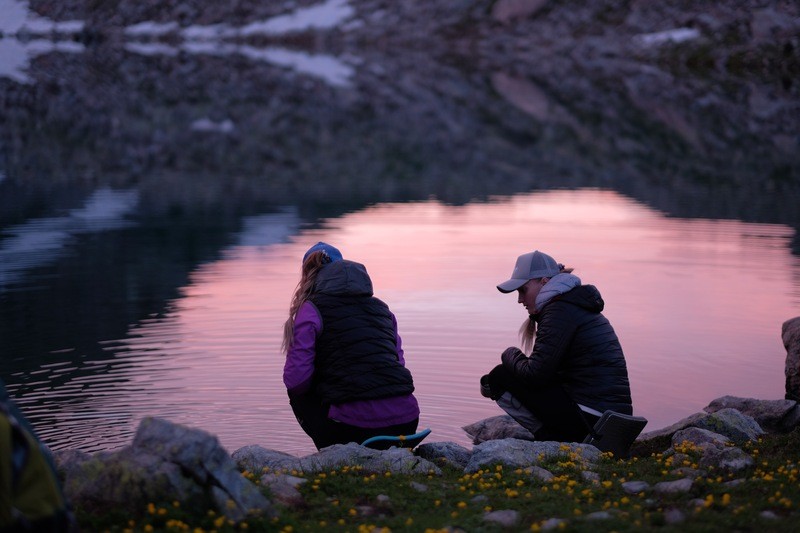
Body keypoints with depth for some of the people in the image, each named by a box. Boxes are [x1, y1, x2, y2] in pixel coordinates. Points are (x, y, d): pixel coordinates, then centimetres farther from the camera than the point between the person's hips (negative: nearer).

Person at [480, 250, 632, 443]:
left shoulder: (560, 310, -12)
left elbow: (534, 374, -18)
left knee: (501, 377, -3)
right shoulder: (575, 305, 19)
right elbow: (544, 371, 21)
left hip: (588, 418, -10)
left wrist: (510, 354, 3)